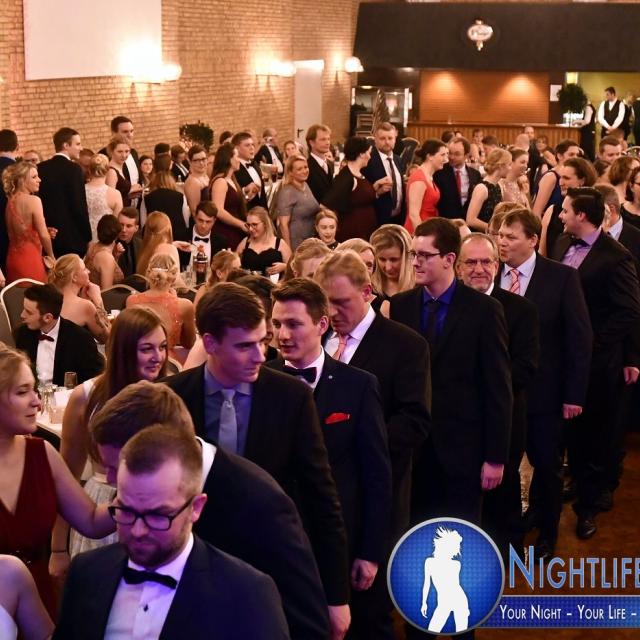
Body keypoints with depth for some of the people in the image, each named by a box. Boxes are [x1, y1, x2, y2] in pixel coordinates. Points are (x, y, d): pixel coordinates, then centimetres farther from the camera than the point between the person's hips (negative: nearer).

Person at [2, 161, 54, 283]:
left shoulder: (10, 200, 8)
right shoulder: (33, 200, -13)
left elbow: (19, 231, 12)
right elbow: (43, 235, -14)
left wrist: (47, 233, 14)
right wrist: (51, 257, 1)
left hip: (13, 258, 7)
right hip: (30, 258, -7)